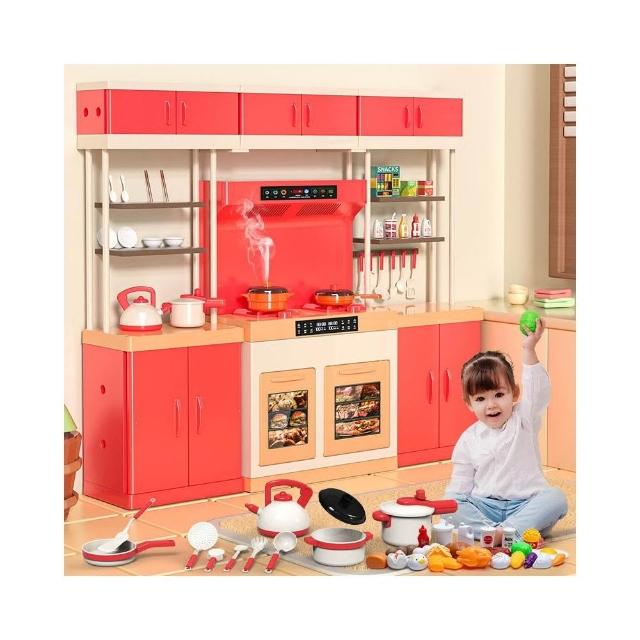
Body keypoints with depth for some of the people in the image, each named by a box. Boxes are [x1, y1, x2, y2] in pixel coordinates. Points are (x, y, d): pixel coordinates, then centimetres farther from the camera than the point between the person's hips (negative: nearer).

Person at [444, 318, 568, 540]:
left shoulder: (523, 420, 1)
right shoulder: (468, 440, 5)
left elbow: (537, 391, -16)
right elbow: (459, 486, 8)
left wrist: (529, 350, -26)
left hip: (525, 503, -1)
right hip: (484, 506, 1)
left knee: (555, 498, -28)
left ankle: (508, 529, -38)